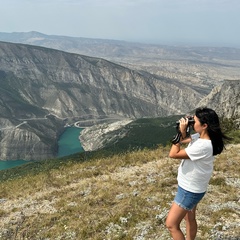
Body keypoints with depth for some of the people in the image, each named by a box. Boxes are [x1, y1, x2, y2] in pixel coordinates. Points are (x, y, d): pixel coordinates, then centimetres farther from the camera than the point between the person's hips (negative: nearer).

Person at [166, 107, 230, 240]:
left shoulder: (203, 146, -33)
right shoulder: (199, 137, -5)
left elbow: (173, 154, -28)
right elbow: (182, 140, 10)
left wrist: (181, 132, -25)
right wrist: (182, 131, -10)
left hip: (190, 190, -9)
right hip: (190, 187, 9)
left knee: (171, 224, 0)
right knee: (190, 219, 24)